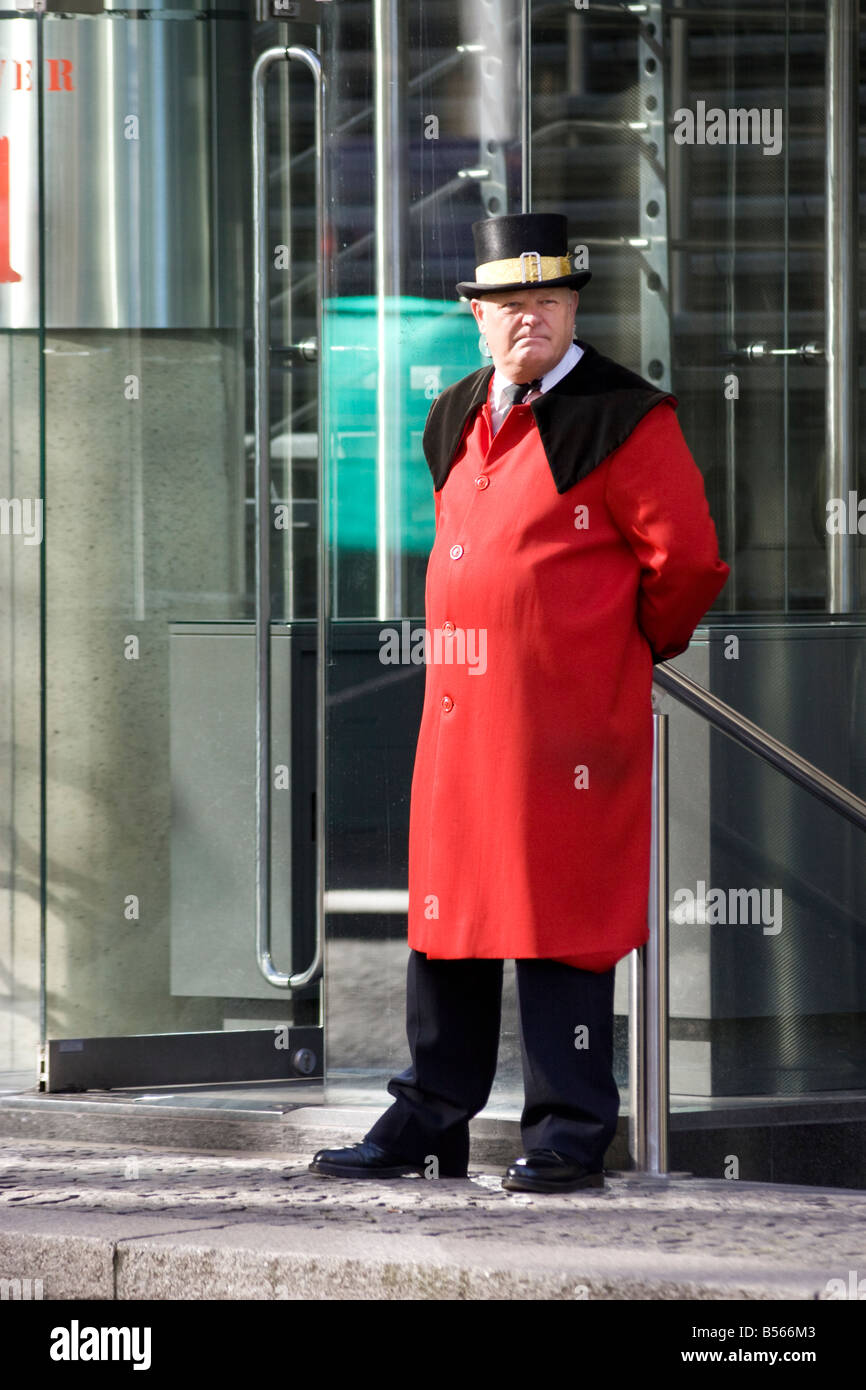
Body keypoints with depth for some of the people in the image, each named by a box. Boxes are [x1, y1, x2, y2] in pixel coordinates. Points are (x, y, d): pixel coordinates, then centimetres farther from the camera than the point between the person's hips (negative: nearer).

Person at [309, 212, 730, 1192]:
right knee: (448, 906, 9)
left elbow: (687, 562, -7)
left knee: (562, 920, -5)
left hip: (569, 711, -7)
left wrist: (629, 648, 4)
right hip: (461, 707, 7)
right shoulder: (455, 423, 13)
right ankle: (431, 1125, 16)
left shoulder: (623, 420, -8)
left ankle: (568, 1137, 0)